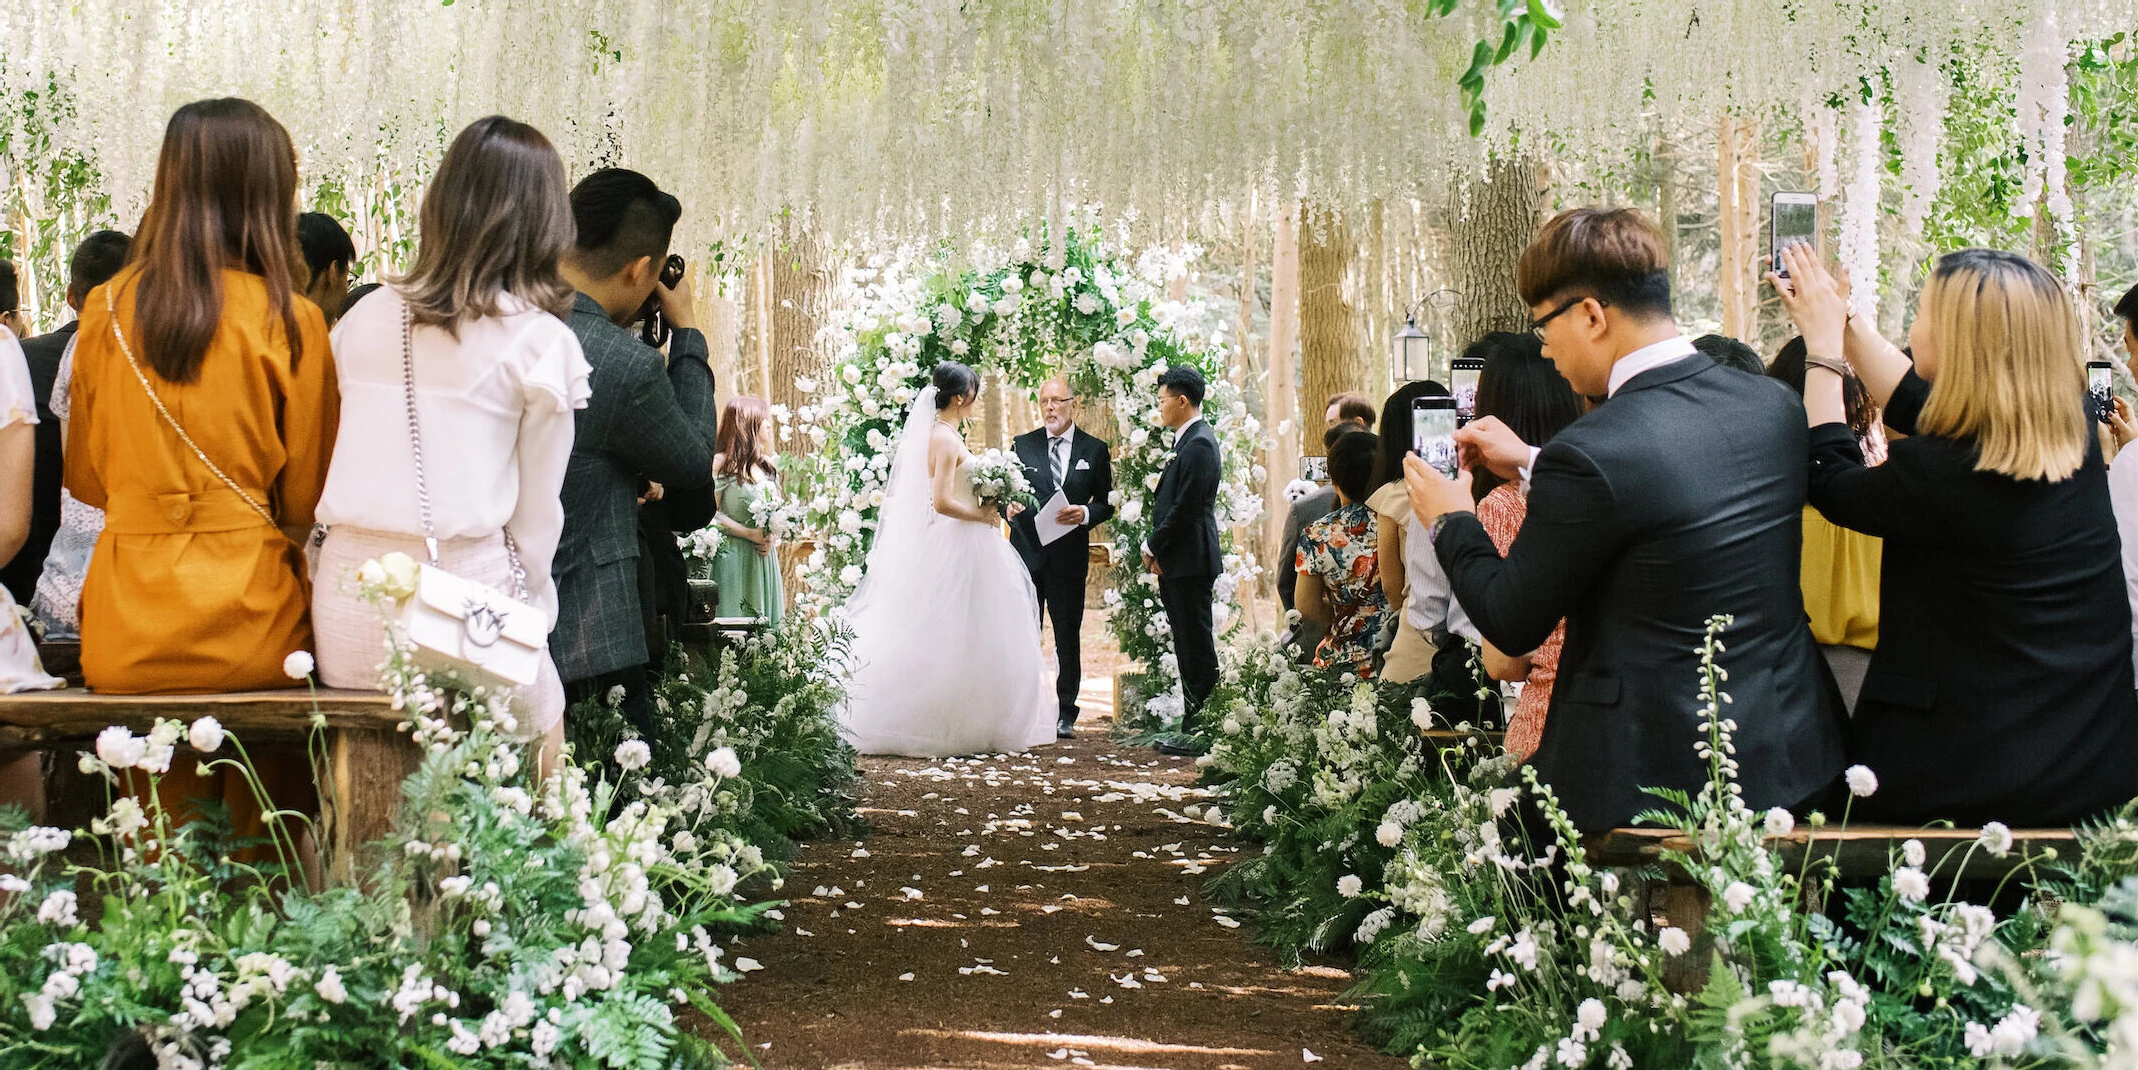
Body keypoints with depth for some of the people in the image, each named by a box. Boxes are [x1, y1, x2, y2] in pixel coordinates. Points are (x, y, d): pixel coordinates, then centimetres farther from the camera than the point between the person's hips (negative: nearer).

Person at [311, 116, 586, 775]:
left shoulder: (364, 319, 9)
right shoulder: (542, 343, -3)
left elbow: (329, 473, 13)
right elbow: (534, 519, 1)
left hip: (346, 604, 4)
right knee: (541, 713, 18)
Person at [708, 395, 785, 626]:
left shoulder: (769, 466, 12)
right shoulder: (721, 464, -8)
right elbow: (709, 514, -13)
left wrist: (771, 538, 1)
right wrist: (750, 534, -14)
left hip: (764, 557, 6)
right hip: (734, 556, -6)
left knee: (766, 628, 4)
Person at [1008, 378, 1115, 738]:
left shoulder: (1096, 450, 6)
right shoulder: (1022, 445, 8)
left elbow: (1107, 504, 6)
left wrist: (1085, 513, -14)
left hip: (1069, 556, -1)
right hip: (1026, 552, 1)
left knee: (1068, 637, 4)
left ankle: (1065, 715, 10)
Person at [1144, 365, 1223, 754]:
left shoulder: (1199, 445, -16)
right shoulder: (1189, 441, 16)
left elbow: (1185, 507, -20)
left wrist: (1154, 547, -9)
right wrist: (1155, 548, 8)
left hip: (1189, 561, -10)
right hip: (1178, 562, 10)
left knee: (1197, 646, -5)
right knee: (1189, 646, 12)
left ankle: (1200, 733, -1)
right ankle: (1194, 727, 17)